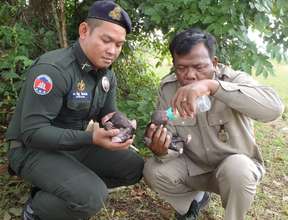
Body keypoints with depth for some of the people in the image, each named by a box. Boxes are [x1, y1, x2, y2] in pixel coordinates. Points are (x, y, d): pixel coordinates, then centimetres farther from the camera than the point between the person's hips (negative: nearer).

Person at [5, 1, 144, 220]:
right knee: (92, 197, -30)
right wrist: (90, 138, -37)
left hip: (75, 143, 9)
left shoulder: (108, 75, 2)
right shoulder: (53, 69, -26)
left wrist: (120, 125, -18)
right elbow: (33, 132, -28)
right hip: (34, 149, -8)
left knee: (135, 167, 2)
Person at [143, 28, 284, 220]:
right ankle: (190, 202, 13)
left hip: (238, 164, -2)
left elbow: (274, 108, -44)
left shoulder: (234, 79, -23)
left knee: (236, 170, -34)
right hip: (193, 165, 3)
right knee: (153, 171, -18)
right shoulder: (168, 88, -13)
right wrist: (161, 151, -38)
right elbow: (169, 146, -13)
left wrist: (212, 85, -53)